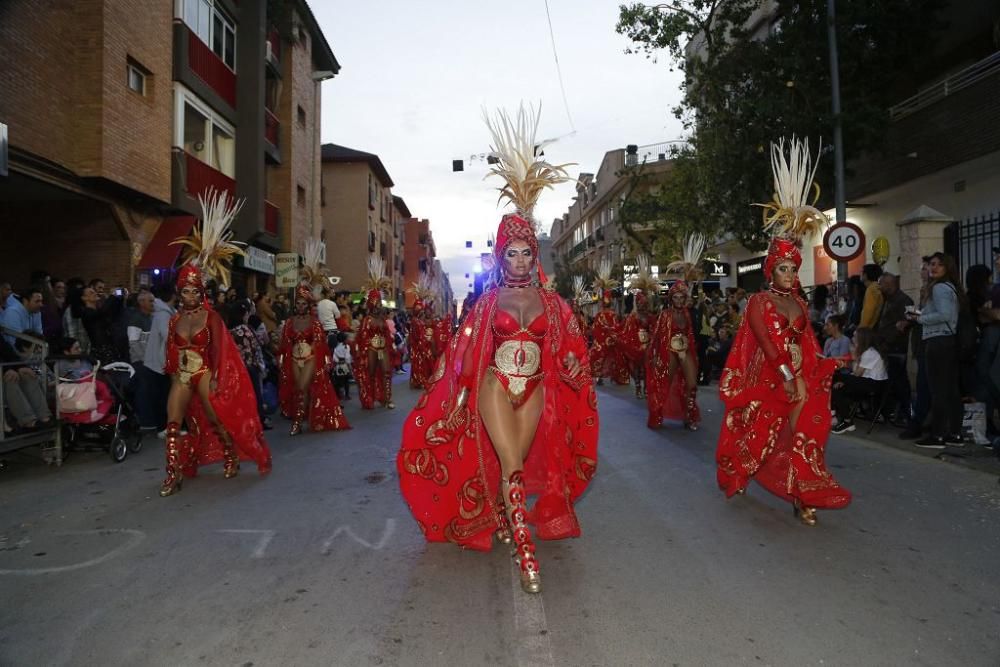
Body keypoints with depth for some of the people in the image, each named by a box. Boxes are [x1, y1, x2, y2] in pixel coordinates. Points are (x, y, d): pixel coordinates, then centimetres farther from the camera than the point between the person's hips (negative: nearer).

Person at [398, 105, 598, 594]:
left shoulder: (550, 302, 5)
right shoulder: (488, 301, 1)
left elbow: (569, 350, 8)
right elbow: (465, 352, 1)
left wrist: (572, 369, -14)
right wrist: (458, 399, -1)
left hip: (535, 392, 2)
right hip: (495, 387, -2)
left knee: (513, 465, 8)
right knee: (511, 465, -15)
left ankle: (504, 519, 36)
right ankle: (526, 554, -15)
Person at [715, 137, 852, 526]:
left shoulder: (799, 304, 11)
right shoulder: (759, 302, -7)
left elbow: (808, 346, 10)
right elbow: (768, 345, -15)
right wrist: (791, 378, -19)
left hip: (800, 381, 5)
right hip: (766, 381, -5)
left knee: (802, 435, 0)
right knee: (758, 434, 9)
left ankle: (802, 498, 4)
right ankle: (737, 477, 33)